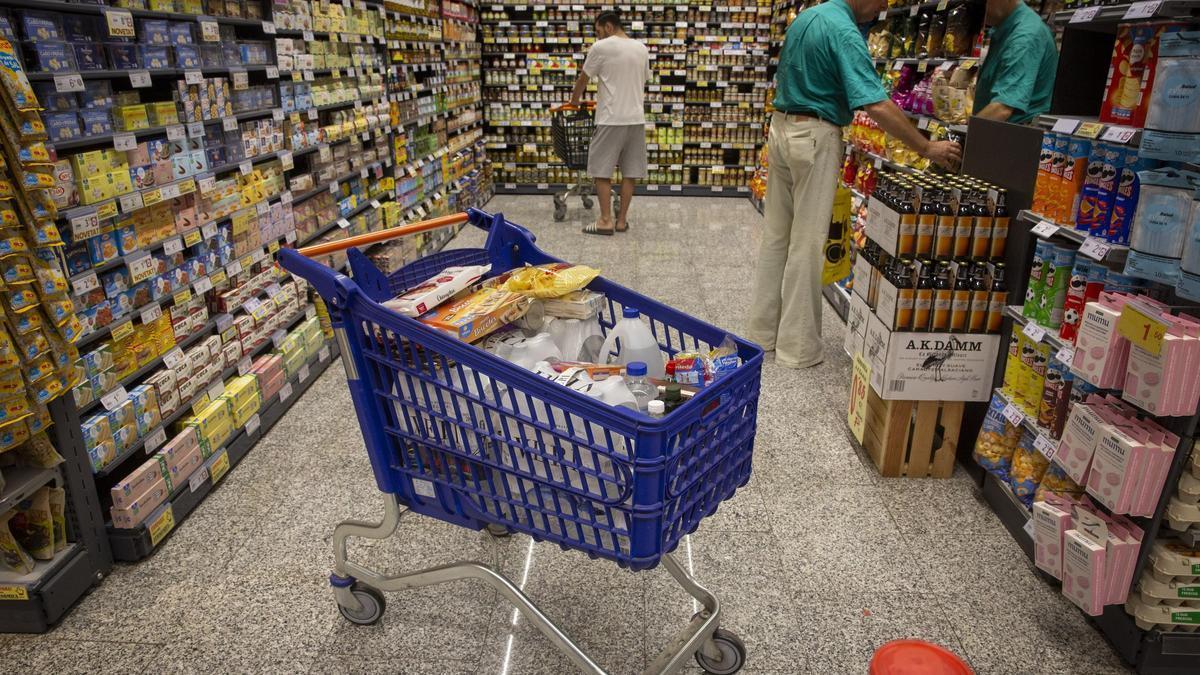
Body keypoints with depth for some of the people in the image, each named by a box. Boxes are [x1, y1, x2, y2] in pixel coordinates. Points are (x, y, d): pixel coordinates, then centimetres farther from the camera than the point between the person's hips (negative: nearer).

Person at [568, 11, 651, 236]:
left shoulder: (601, 48, -5)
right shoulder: (642, 49, 13)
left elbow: (583, 79, 6)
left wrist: (574, 100, 24)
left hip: (611, 120, -6)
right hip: (637, 119, 6)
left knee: (601, 171, 2)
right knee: (629, 172, 8)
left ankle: (606, 221, 0)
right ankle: (622, 220, 13)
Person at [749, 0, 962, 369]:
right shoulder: (844, 32, -17)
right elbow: (876, 105, -26)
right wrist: (927, 148, -20)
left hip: (781, 127, 9)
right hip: (814, 137, -9)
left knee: (776, 235, 12)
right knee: (806, 243, -3)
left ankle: (763, 331, 21)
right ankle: (797, 347, 5)